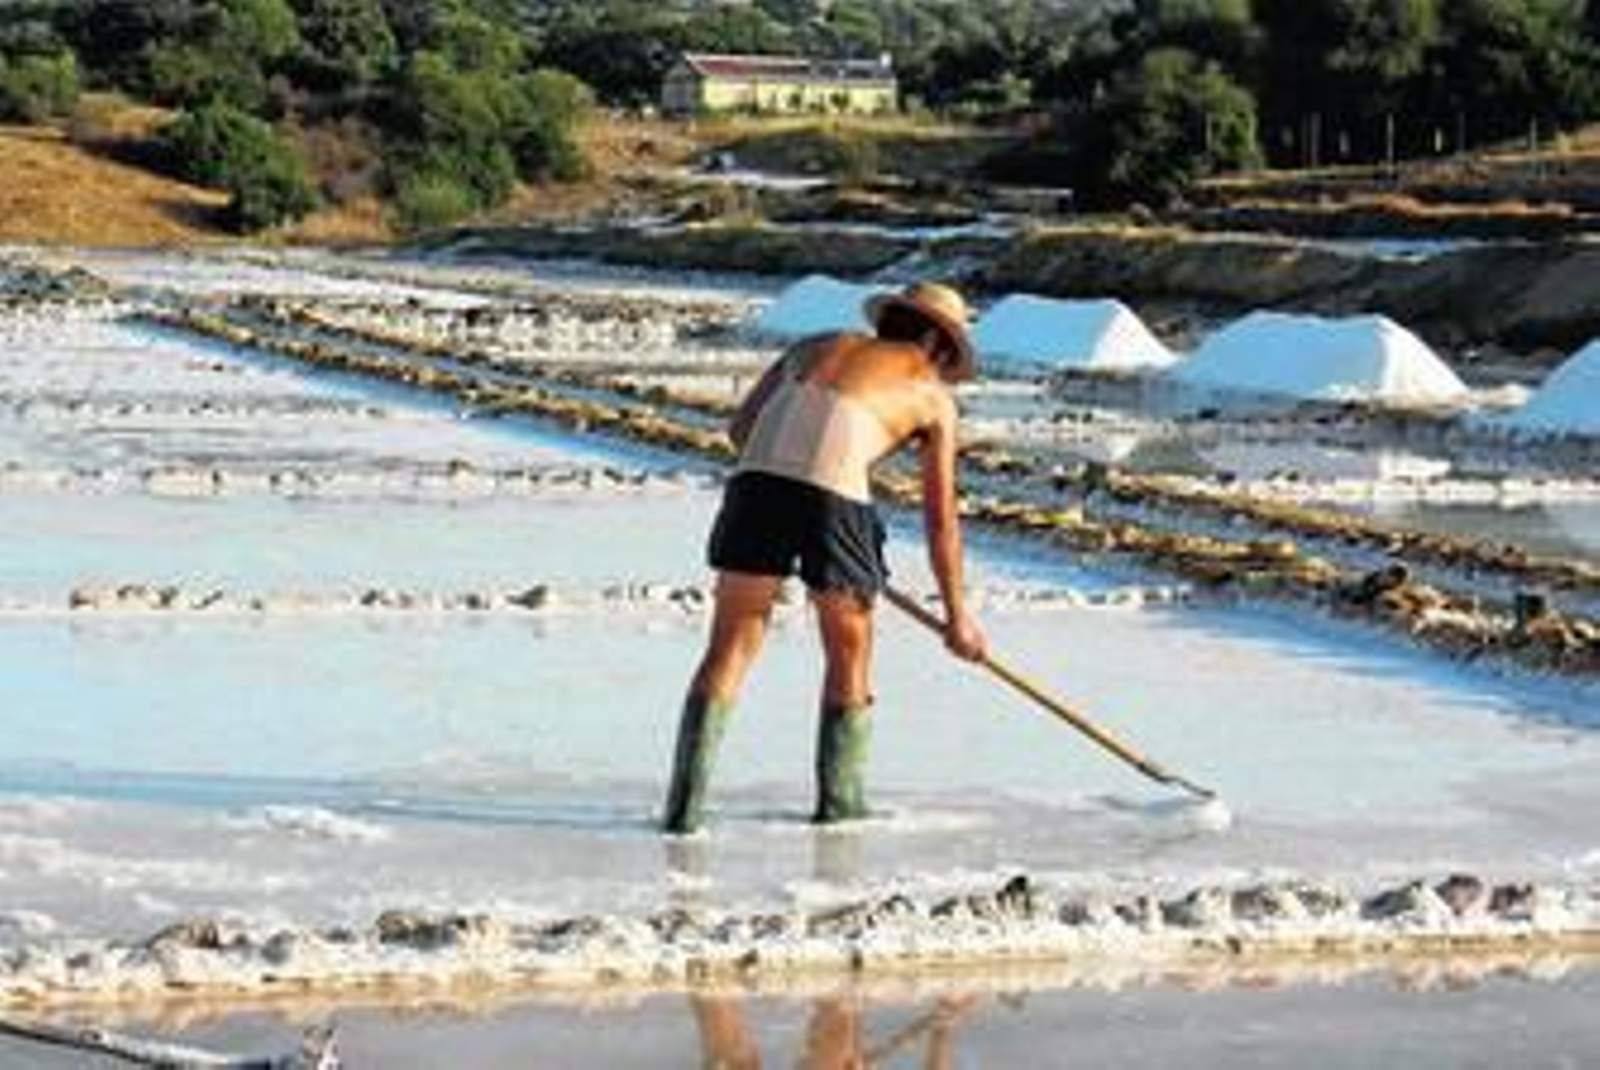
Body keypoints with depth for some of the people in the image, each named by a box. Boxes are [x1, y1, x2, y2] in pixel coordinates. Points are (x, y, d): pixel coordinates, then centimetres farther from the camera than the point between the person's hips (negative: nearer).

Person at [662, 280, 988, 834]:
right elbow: (941, 519, 21)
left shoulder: (817, 345, 30)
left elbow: (740, 426, 22)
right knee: (850, 654, 19)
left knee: (730, 647, 8)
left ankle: (685, 803, -2)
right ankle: (839, 800, 24)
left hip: (759, 477, 3)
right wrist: (957, 617, 29)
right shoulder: (934, 395, 21)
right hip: (835, 493, -3)